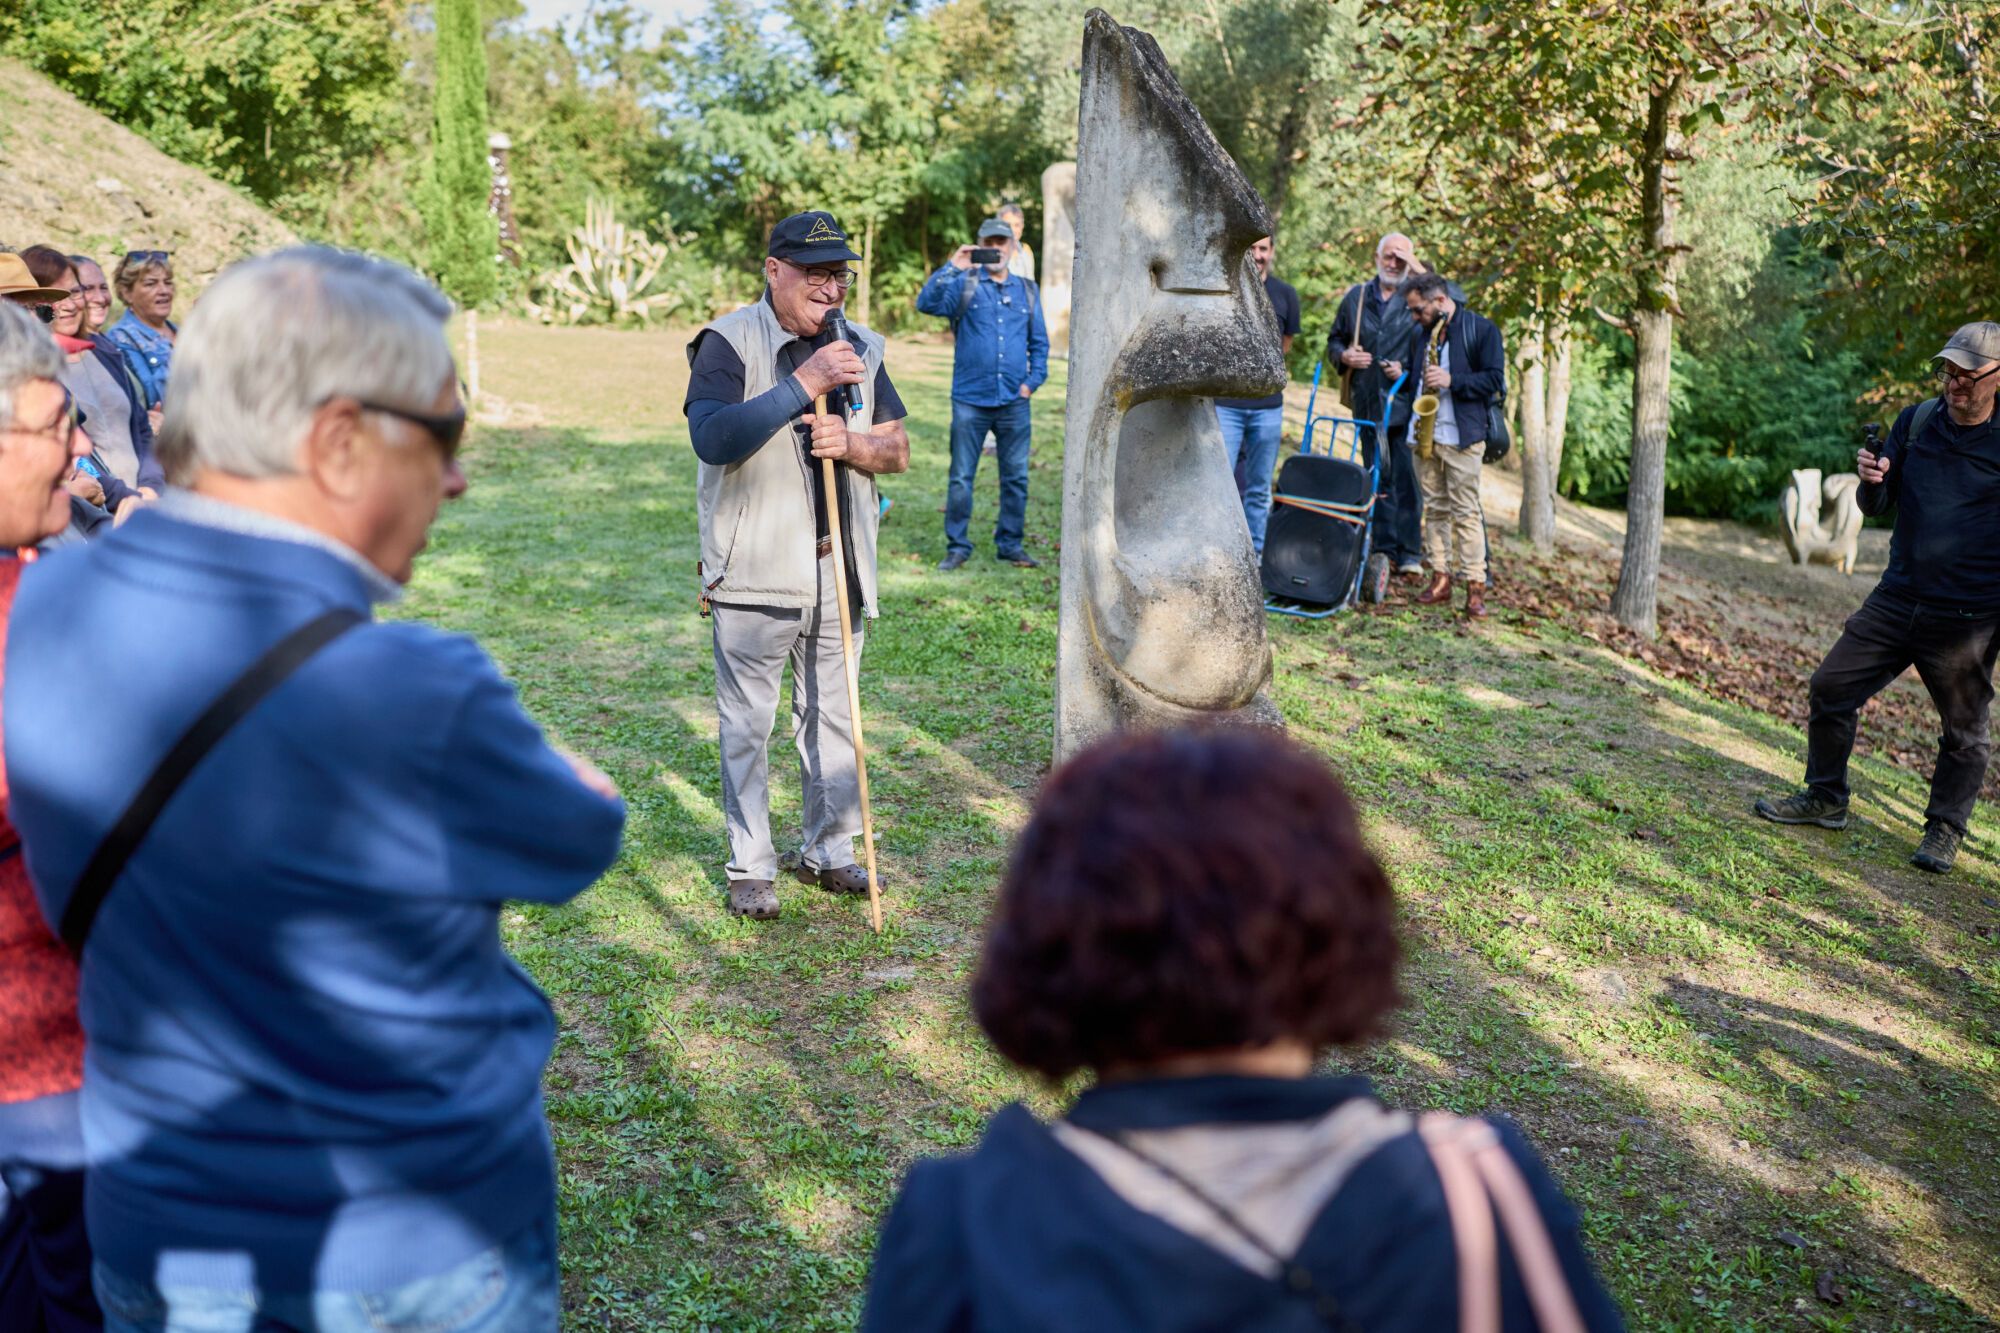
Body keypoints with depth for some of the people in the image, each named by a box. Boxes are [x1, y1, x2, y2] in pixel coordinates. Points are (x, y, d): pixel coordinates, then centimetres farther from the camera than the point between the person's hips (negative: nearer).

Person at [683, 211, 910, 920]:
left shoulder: (860, 348, 11)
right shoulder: (728, 343, -6)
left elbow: (897, 450, 11)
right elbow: (712, 438, -22)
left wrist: (852, 445, -11)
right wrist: (801, 385, -25)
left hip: (839, 571, 5)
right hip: (754, 574, -4)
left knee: (833, 716, 13)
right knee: (747, 724, 2)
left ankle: (828, 849, 28)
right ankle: (751, 867, 15)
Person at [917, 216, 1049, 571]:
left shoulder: (1027, 290, 12)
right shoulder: (964, 286, 3)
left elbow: (1039, 343, 15)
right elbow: (927, 303, -14)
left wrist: (1034, 380, 3)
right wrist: (952, 268, -22)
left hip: (1014, 403, 3)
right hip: (970, 400, -3)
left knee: (1016, 478, 8)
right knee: (961, 478, 1)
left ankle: (1011, 545, 19)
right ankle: (957, 547, 11)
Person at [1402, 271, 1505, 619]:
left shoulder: (1481, 329, -4)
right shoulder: (1420, 333, 15)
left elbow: (1494, 379, -9)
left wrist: (1452, 381, -20)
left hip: (1462, 435, -6)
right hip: (1424, 433, 6)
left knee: (1466, 510, -6)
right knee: (1434, 508, 8)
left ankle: (1475, 585, -4)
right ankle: (1440, 578, 13)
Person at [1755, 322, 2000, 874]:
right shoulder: (1916, 421, 5)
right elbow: (1875, 508, 10)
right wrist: (1871, 480, -13)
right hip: (1896, 599, 5)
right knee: (1832, 687, 5)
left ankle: (1945, 828, 23)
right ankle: (1824, 799, 21)